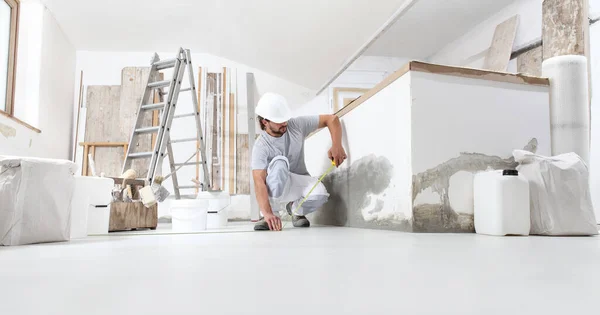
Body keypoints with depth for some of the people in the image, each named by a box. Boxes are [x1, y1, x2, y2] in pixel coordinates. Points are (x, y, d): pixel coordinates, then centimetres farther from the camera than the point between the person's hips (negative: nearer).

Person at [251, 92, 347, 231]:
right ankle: (272, 213, -21)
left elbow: (332, 119, -8)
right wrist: (268, 213, -47)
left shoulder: (297, 125, -13)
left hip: (298, 183, 3)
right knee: (279, 162, -36)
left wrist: (337, 146, -24)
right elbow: (259, 181, -33)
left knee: (319, 194, -32)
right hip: (275, 188, -3)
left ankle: (295, 208, 3)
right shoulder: (261, 146, -23)